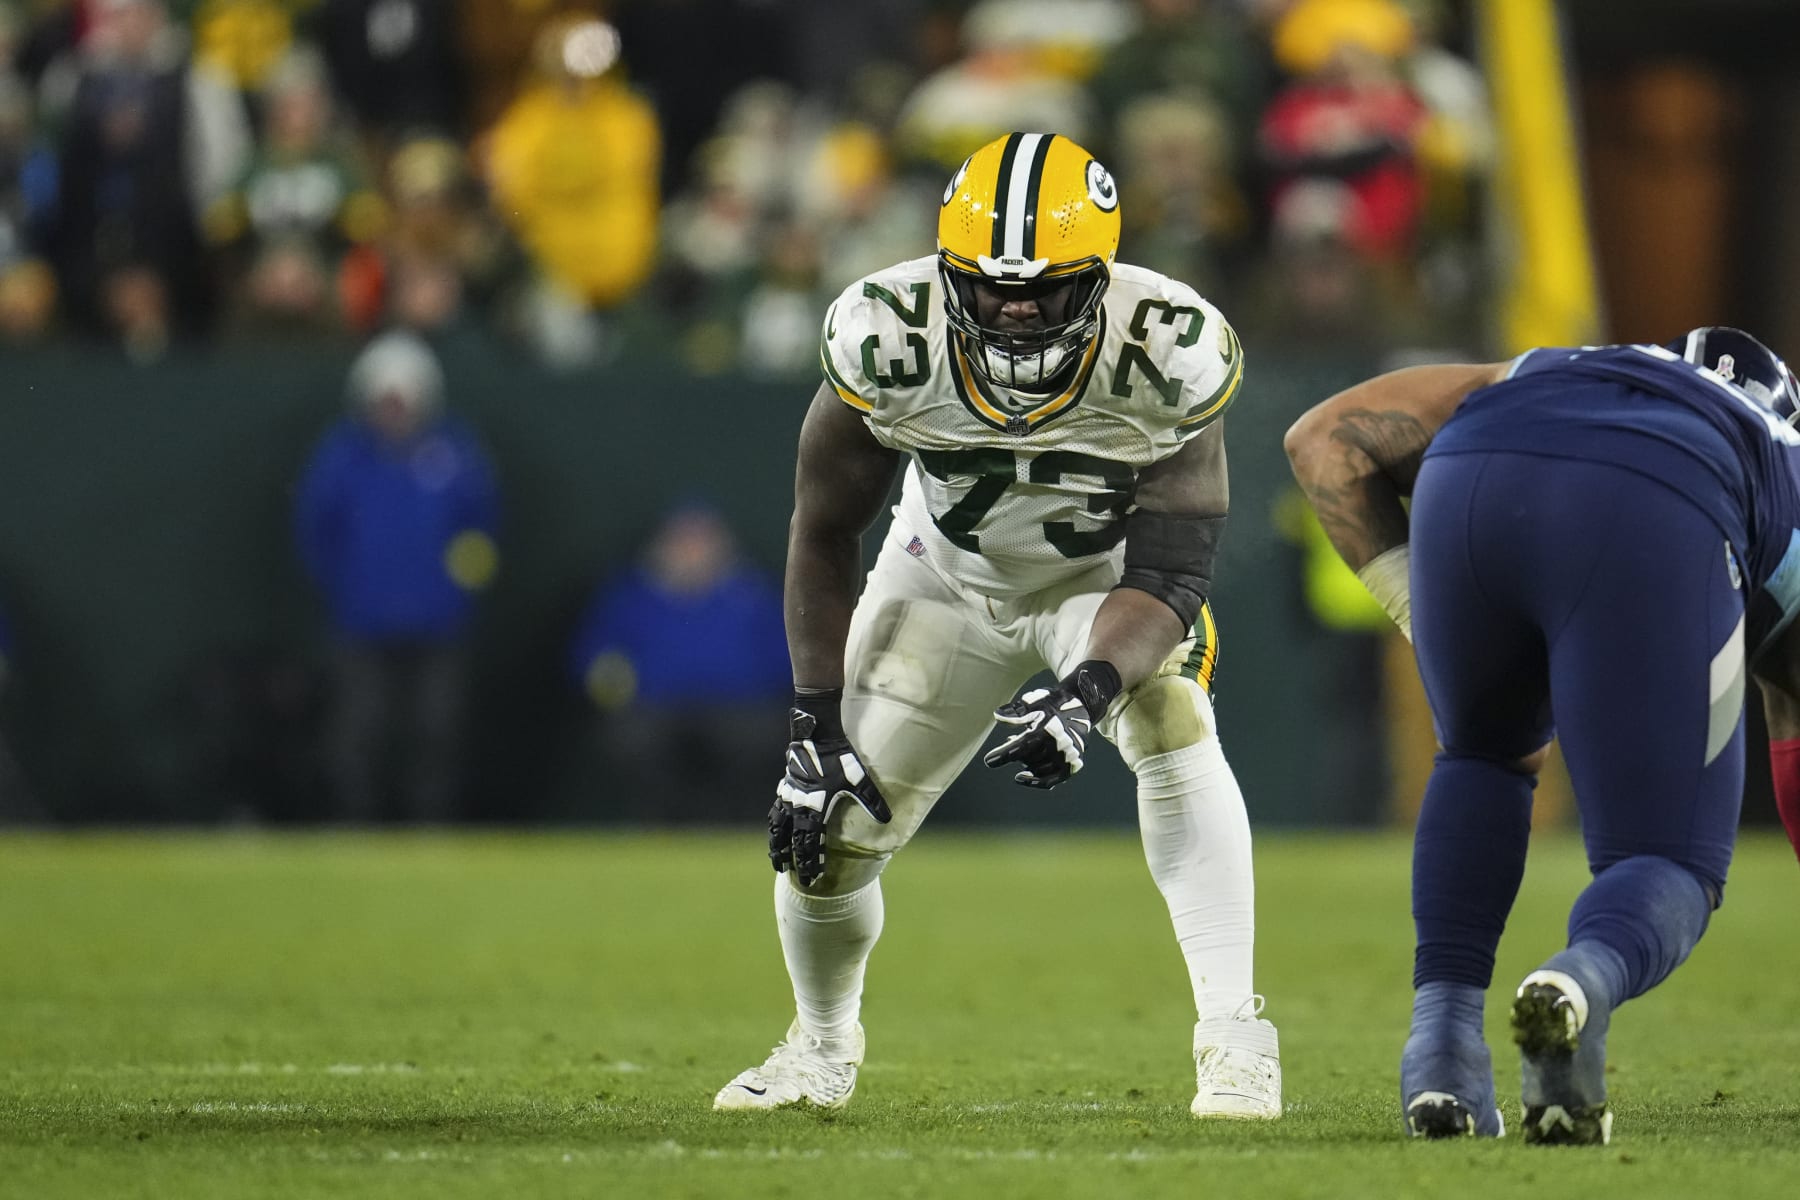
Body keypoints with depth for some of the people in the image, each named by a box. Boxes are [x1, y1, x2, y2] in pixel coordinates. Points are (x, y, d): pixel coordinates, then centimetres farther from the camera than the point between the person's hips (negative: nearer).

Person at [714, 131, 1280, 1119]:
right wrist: (814, 729, -18)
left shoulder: (1167, 359, -33)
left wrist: (1085, 695, -48)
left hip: (1106, 577, -2)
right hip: (946, 580, 2)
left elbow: (1166, 580, -29)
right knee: (826, 825, -1)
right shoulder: (887, 340, -29)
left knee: (1174, 728, -32)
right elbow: (823, 536, -15)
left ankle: (1233, 1037, -27)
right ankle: (822, 1047, 32)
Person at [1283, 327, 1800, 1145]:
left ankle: (1444, 1032, 13)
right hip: (1651, 524, -2)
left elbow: (1325, 438, 32)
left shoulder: (1532, 377, 47)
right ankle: (1583, 980, -22)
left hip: (1469, 490, 2)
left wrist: (1418, 612, 28)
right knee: (1668, 864, 11)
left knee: (1484, 760, 31)